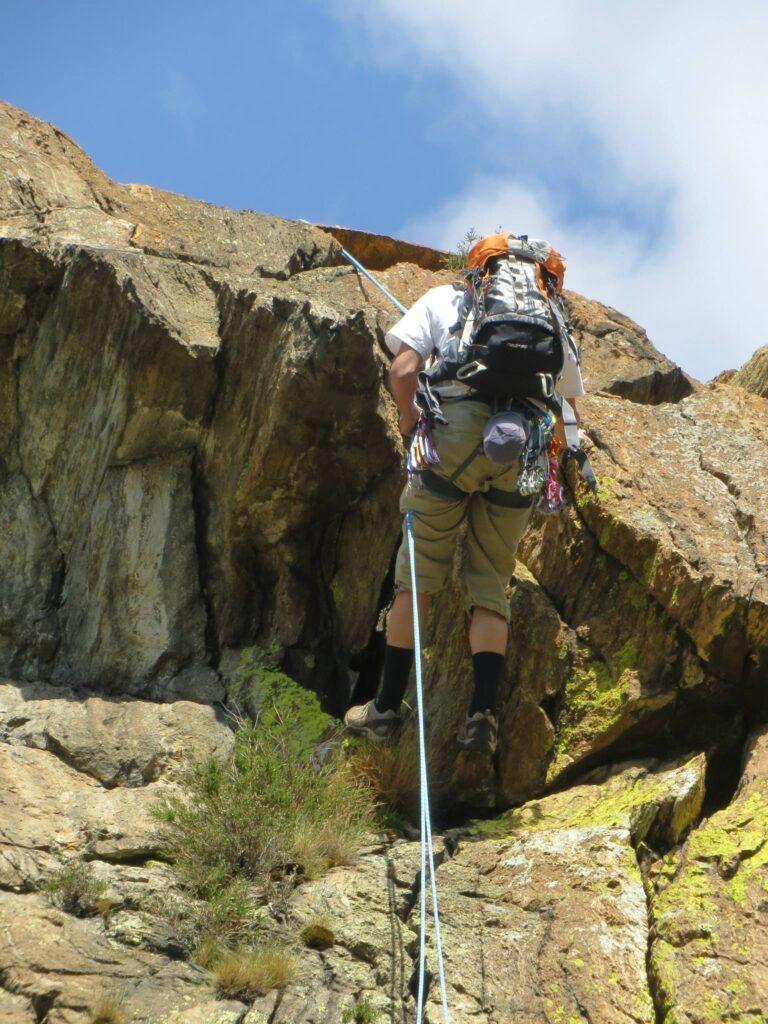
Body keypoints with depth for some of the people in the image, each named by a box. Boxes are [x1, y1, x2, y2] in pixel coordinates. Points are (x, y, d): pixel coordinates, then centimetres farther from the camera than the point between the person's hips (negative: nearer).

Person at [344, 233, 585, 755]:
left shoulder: (443, 298, 17)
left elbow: (403, 370, 2)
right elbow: (567, 402, 22)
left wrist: (408, 418, 18)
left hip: (458, 430, -2)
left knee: (418, 574, 6)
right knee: (490, 584, 8)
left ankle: (388, 706, 9)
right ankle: (483, 711, -6)